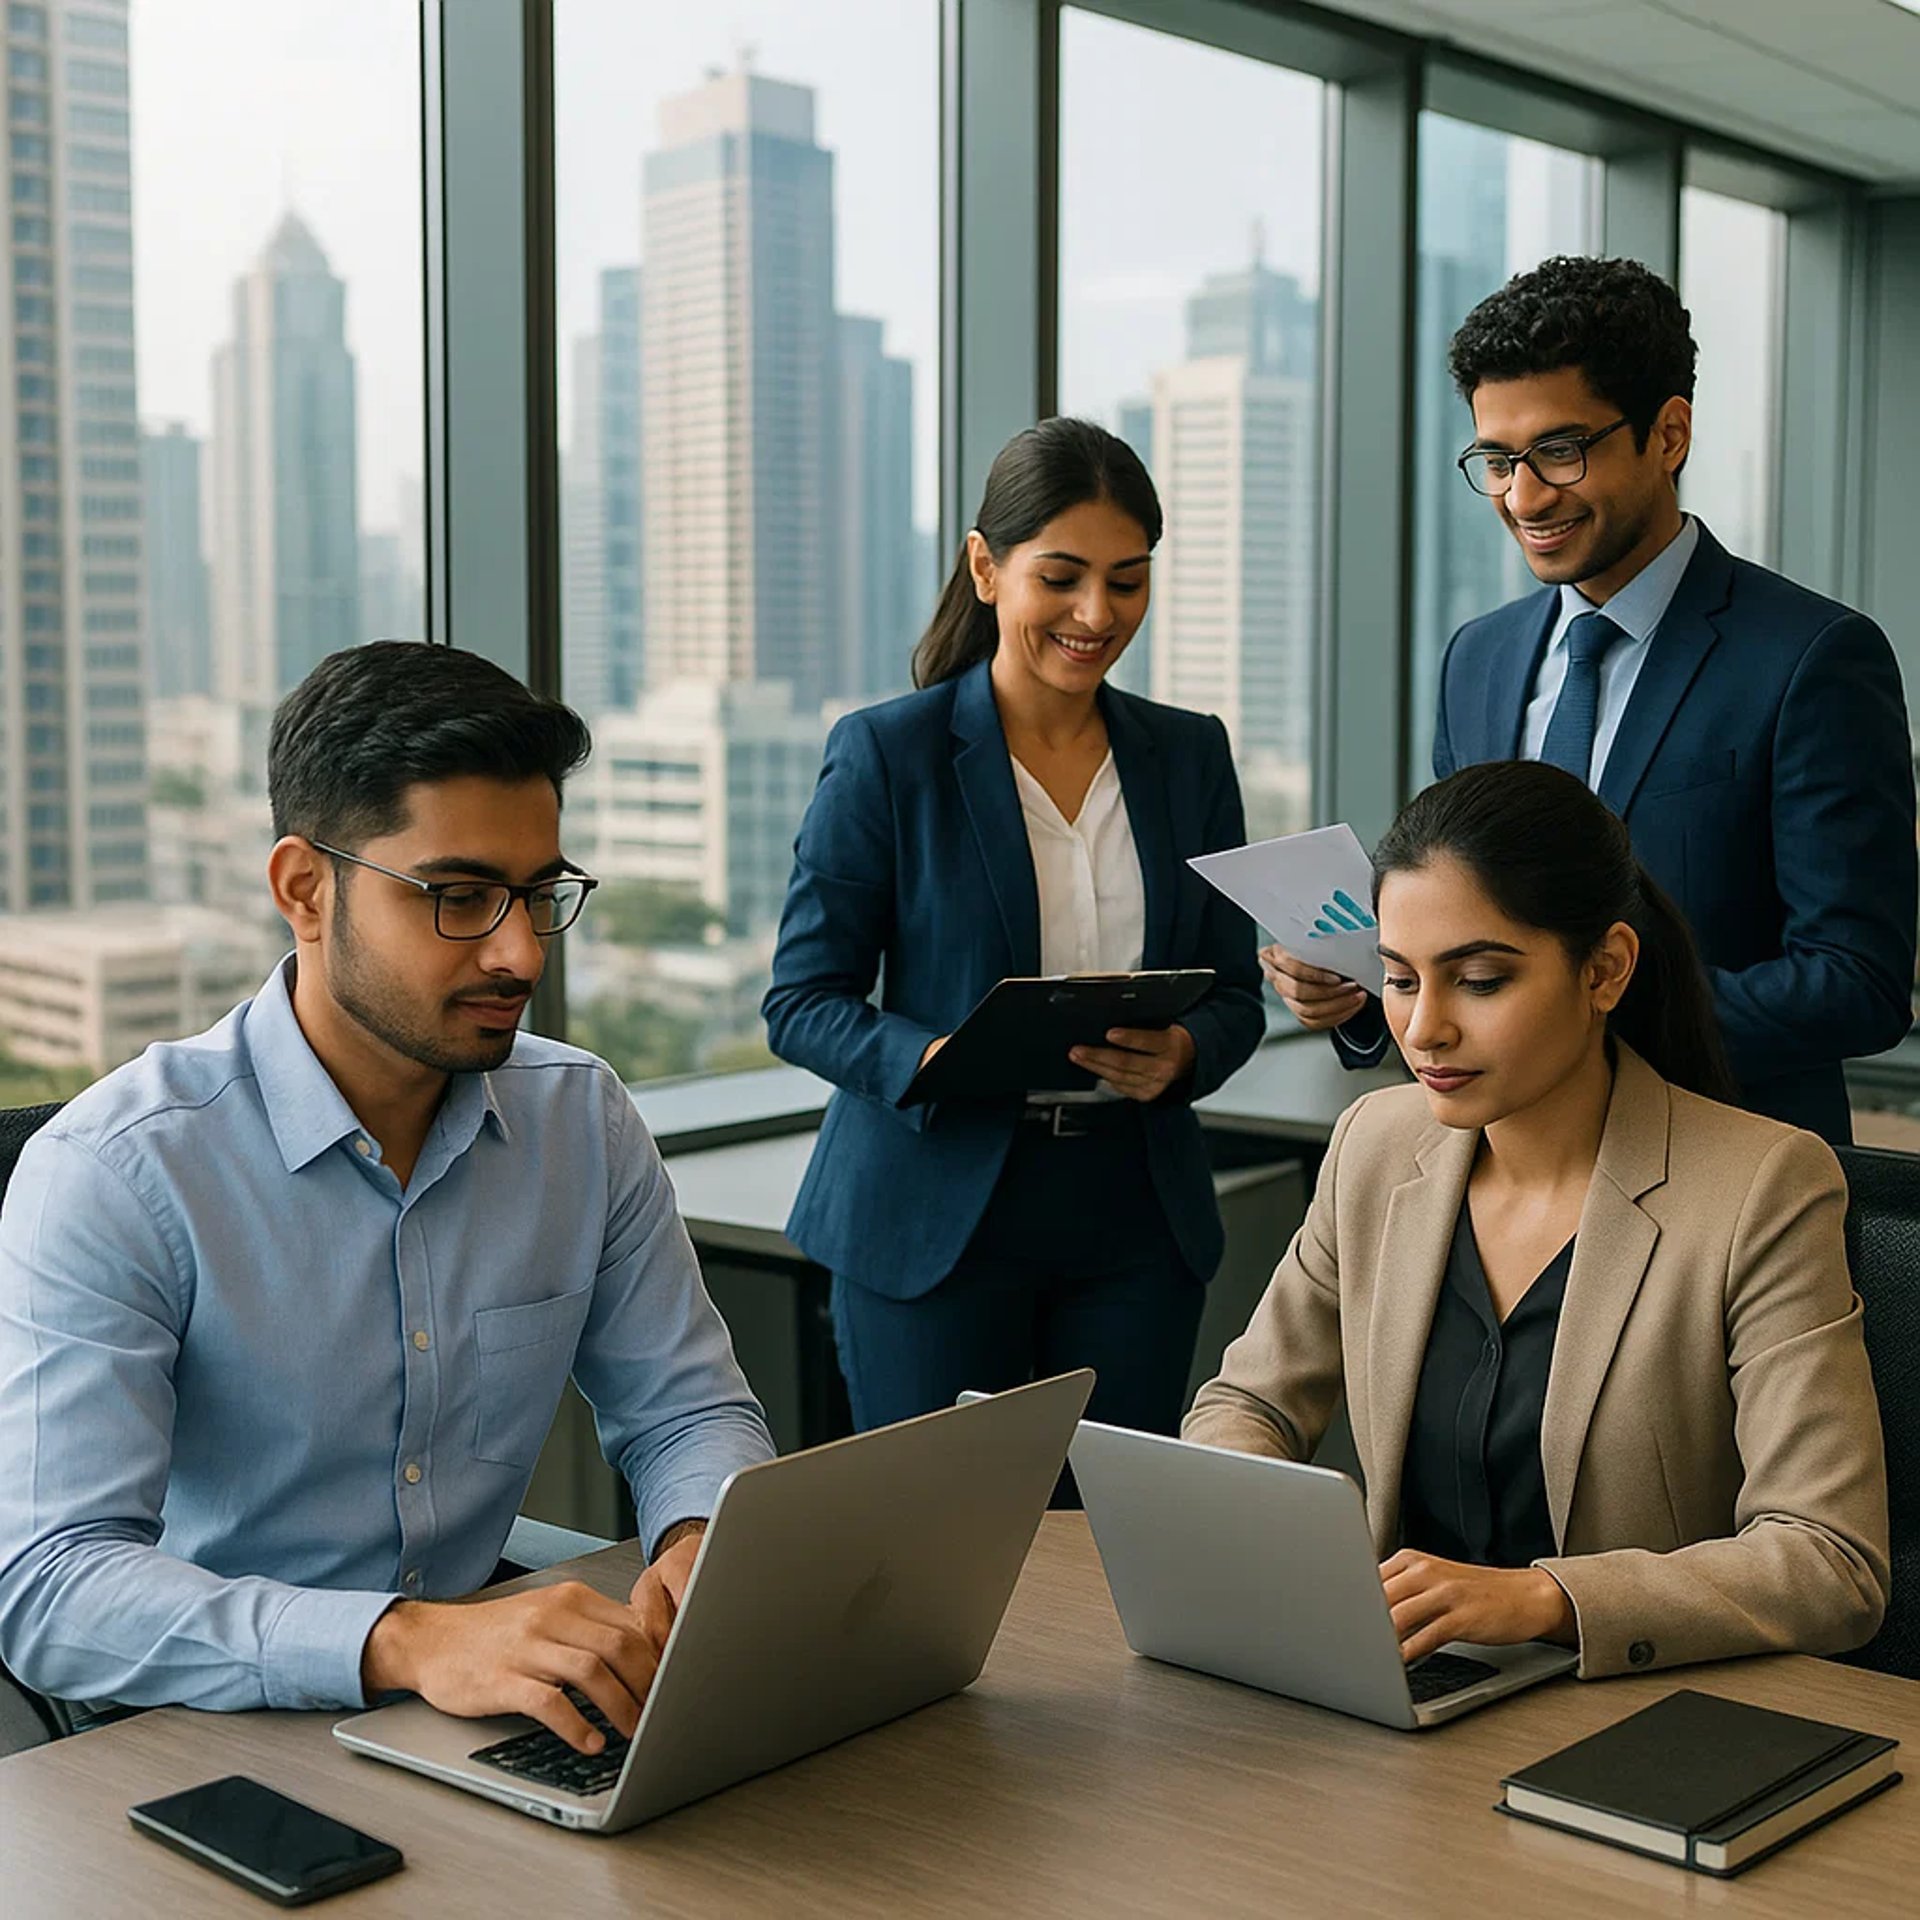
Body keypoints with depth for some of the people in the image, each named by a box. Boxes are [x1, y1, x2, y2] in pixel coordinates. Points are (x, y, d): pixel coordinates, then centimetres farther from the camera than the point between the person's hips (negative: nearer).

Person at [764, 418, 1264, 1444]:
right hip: (932, 1218, -3)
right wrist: (935, 1060, -23)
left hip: (1135, 1218, 3)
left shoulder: (1190, 755, 7)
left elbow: (1234, 993, 10)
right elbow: (801, 1000, -5)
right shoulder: (885, 753, -5)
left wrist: (1181, 1053, -12)